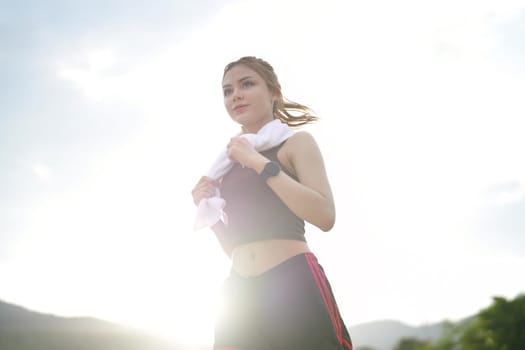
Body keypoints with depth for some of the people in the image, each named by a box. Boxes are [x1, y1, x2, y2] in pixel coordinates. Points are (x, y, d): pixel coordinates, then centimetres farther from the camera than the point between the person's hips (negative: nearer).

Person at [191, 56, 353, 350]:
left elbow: (325, 216, -14)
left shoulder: (296, 141, 3)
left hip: (296, 287, -5)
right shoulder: (229, 162, 17)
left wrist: (261, 163, -12)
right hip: (242, 293, 5)